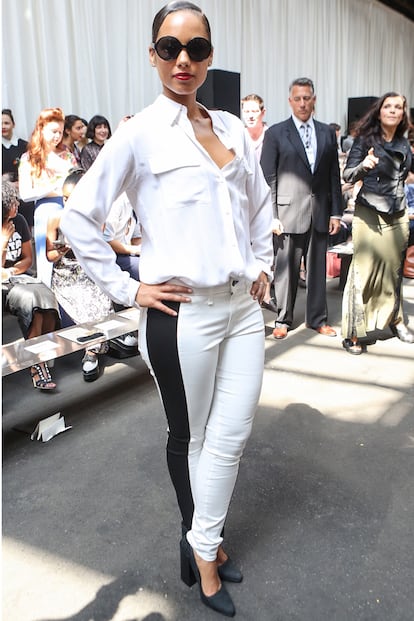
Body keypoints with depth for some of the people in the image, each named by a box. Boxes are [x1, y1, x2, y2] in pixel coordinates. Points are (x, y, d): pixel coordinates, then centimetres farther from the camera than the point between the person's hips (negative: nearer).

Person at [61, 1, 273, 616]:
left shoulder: (231, 127, 10)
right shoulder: (140, 133, -6)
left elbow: (261, 199, 23)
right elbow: (79, 215, -8)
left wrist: (262, 264, 13)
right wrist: (127, 289, -9)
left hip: (243, 307, 5)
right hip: (182, 313, -5)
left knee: (231, 437, 10)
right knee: (190, 437, 13)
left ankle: (204, 544, 33)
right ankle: (199, 542, 37)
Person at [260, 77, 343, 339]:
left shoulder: (327, 133, 12)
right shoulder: (275, 133, 2)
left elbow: (334, 175, 11)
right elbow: (268, 178, -2)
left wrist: (336, 212, 5)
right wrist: (270, 216, -9)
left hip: (320, 212, 3)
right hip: (289, 212, -3)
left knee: (318, 268, 9)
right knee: (286, 268, 2)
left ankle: (318, 319, 21)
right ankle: (283, 319, 16)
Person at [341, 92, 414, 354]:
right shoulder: (365, 140, -5)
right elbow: (348, 175, -13)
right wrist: (364, 165, -33)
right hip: (370, 214, -5)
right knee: (364, 270, -7)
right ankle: (354, 333, 0)